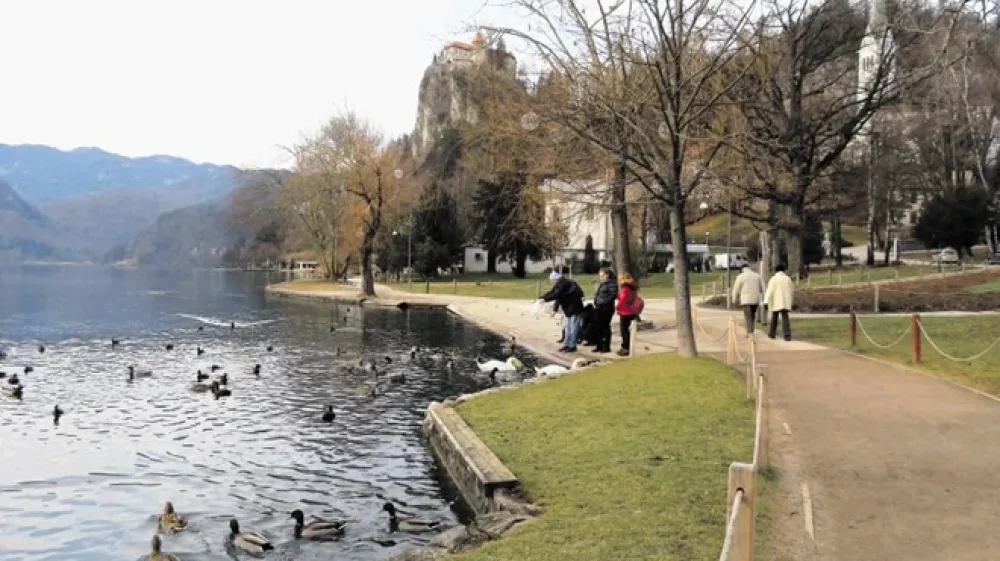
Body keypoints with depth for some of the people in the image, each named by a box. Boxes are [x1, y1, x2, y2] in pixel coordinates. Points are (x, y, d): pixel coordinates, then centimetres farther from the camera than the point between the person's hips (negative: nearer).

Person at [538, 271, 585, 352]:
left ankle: (572, 346, -3)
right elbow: (551, 293, 10)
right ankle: (566, 345, 18)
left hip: (574, 308, -11)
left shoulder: (563, 283, -22)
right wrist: (541, 298, 1)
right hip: (568, 308, 11)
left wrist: (545, 299, -30)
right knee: (567, 327, 13)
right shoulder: (559, 284, 9)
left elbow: (556, 294, -32)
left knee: (573, 327, -6)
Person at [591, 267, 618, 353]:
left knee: (605, 327, -4)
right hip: (599, 308, 9)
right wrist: (596, 301, 7)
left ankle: (606, 347, 3)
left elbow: (613, 294, -18)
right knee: (597, 327, 10)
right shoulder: (601, 284, 18)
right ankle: (599, 346, 20)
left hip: (606, 308, -9)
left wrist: (604, 302, -19)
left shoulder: (612, 283, -9)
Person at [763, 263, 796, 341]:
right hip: (785, 302, 2)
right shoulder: (788, 278, 5)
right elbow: (792, 290, 17)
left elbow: (769, 291, -14)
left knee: (774, 317, 15)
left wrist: (766, 302, -16)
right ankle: (787, 335, -19)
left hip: (776, 302, -1)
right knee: (785, 318, -3)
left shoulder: (773, 279, -6)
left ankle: (772, 333, 26)